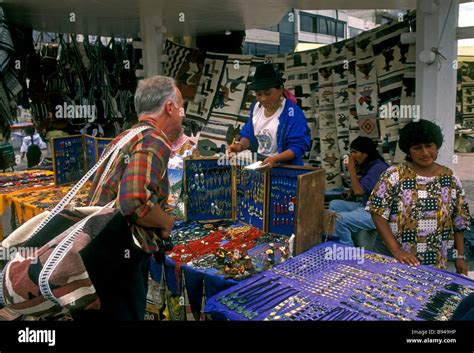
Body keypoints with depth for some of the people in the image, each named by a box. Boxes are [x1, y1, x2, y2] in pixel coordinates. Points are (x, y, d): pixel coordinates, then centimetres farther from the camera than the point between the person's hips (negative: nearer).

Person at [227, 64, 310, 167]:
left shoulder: (293, 113, -13)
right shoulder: (256, 107, 8)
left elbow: (298, 146, -15)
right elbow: (248, 135, 16)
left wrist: (275, 159, -28)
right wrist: (240, 146, -5)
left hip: (285, 168, -5)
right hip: (258, 164, 5)